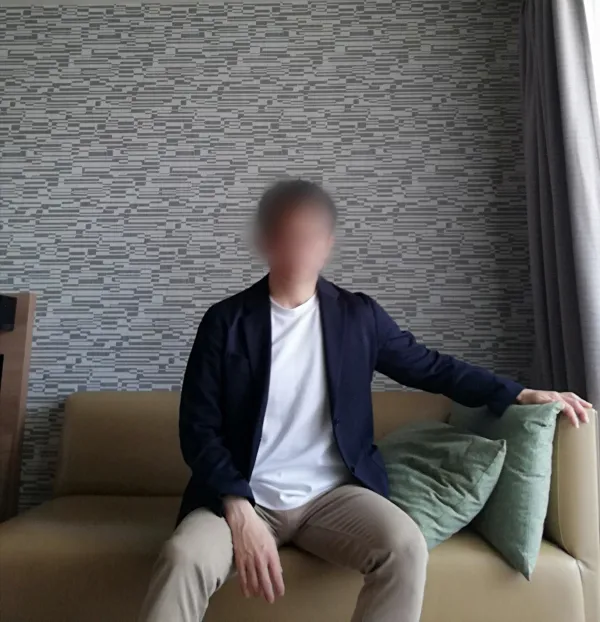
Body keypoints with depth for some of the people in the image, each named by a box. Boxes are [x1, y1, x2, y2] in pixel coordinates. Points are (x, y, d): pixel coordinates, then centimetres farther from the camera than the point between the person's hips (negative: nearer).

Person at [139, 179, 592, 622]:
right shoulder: (226, 321, -2)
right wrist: (240, 511, -18)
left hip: (332, 493, 2)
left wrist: (519, 395, 10)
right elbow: (198, 429, -4)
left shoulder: (358, 316, 4)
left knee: (406, 546, -27)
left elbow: (428, 366, 16)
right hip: (244, 497, -1)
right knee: (184, 559, -31)